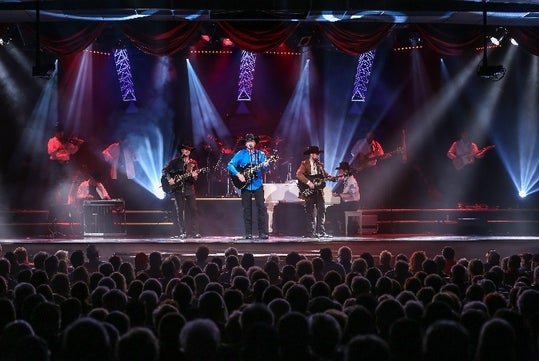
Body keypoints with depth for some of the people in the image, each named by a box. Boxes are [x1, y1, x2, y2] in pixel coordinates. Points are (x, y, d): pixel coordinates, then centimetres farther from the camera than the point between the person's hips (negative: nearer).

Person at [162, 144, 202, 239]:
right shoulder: (175, 161, 5)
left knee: (193, 210, -6)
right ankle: (182, 232, -3)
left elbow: (194, 180, 7)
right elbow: (165, 170, 6)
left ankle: (195, 232, -5)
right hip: (178, 188, -2)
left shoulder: (193, 163, 11)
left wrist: (194, 176, -16)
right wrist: (169, 179, -9)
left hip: (189, 188, 2)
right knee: (180, 211, -5)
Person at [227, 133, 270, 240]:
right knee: (247, 210, 2)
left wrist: (266, 165, -21)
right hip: (245, 185, -1)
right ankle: (248, 234, 6)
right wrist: (238, 174, -15)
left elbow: (266, 169, 2)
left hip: (257, 185, 1)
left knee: (262, 208, -6)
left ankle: (263, 233, -5)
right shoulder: (241, 154, 2)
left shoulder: (260, 154, 7)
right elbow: (230, 165, -3)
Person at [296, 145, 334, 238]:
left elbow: (324, 174, 18)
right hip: (309, 192, -6)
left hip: (318, 191, 6)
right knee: (310, 212, 0)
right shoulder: (304, 164, -5)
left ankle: (320, 231, 2)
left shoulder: (319, 164, 16)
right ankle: (311, 232, 4)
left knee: (322, 210, -1)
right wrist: (308, 182, -22)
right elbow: (298, 174, -17)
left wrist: (333, 178, 0)